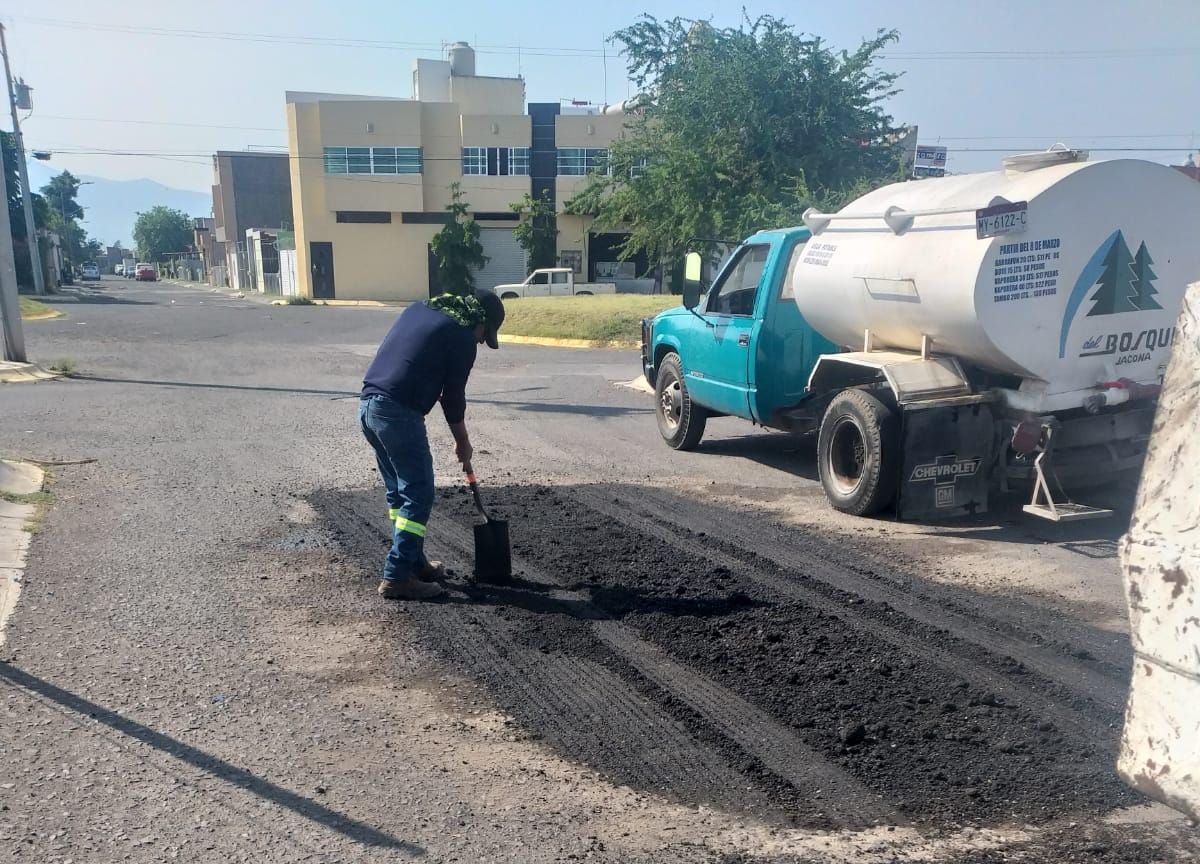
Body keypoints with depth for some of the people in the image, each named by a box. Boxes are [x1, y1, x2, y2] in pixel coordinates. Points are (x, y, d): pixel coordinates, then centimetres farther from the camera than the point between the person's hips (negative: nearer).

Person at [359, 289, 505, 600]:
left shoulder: (419, 309, 20)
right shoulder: (462, 337, -2)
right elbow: (454, 397, 2)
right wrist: (463, 443, 16)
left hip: (368, 404, 9)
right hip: (399, 412, -9)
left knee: (397, 491, 18)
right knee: (418, 495, 0)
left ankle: (414, 562, 27)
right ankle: (397, 577, 0)